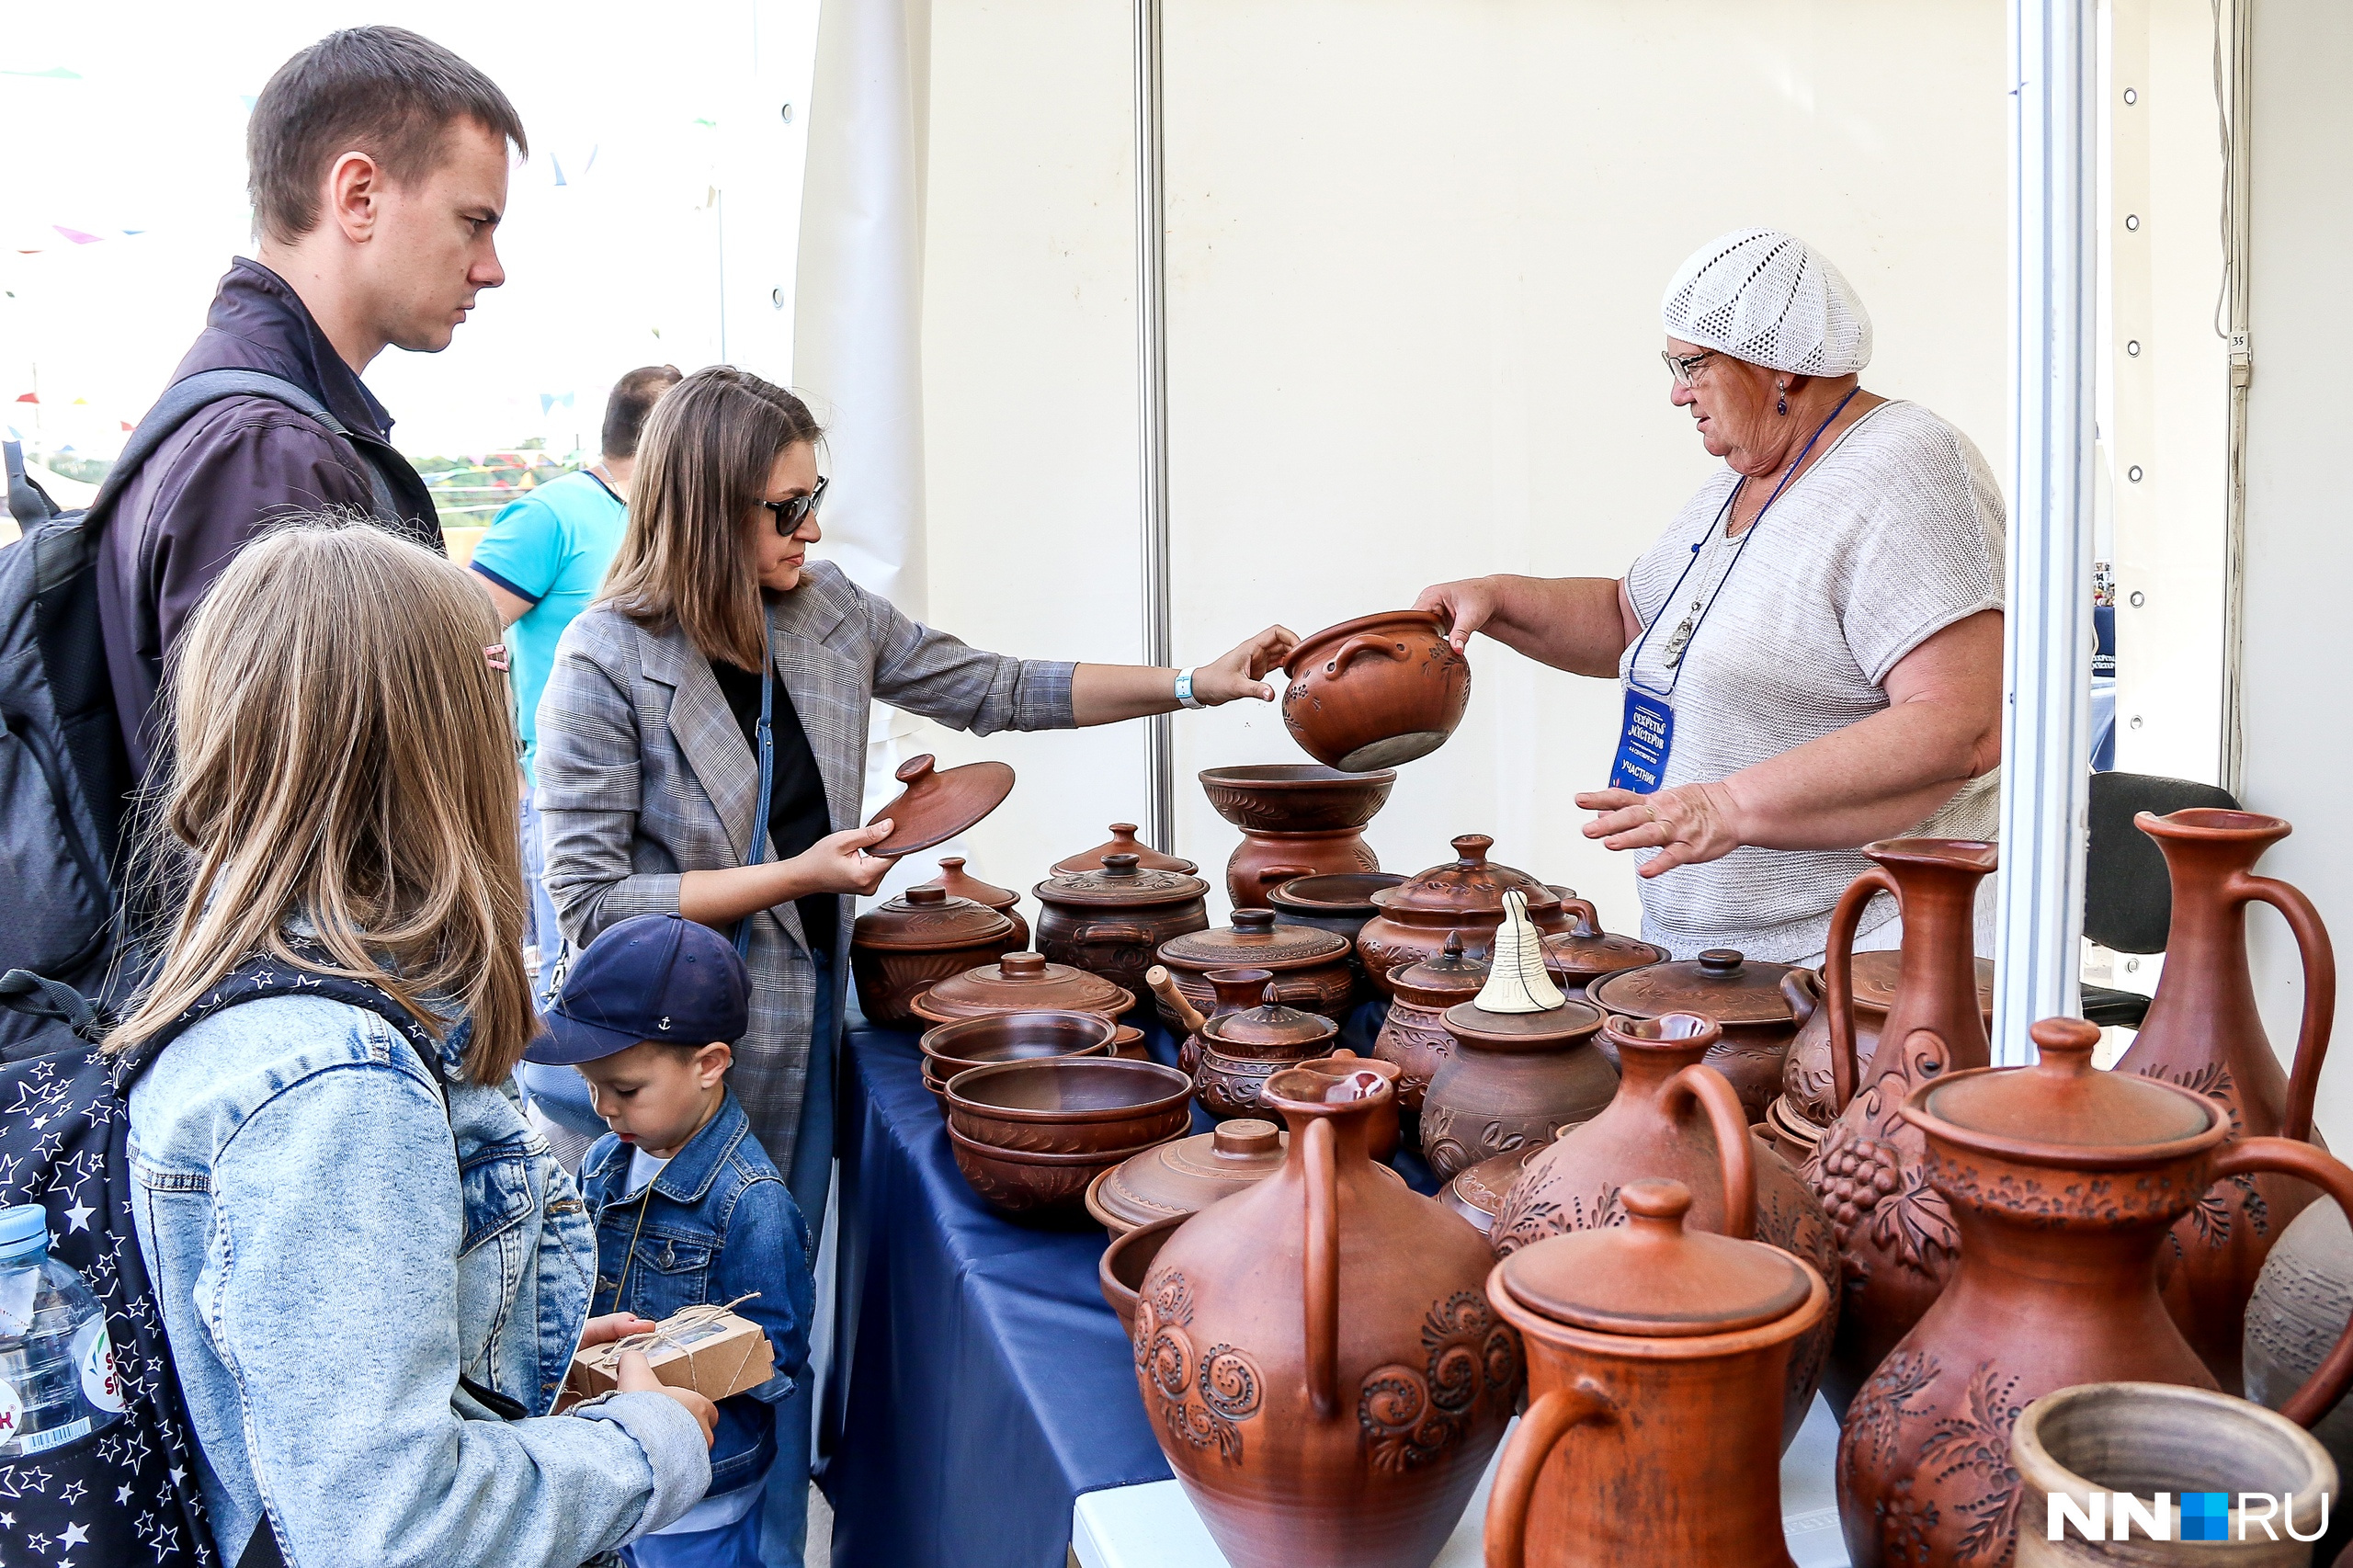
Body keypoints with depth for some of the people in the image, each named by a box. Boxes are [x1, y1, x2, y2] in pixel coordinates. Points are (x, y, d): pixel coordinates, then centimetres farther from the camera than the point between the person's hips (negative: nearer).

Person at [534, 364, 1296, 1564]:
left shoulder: (827, 611, 2)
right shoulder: (607, 663, -16)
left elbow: (994, 691, 9)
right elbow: (588, 898, -16)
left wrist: (1194, 686, 3)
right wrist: (798, 874, -18)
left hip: (802, 1027, 6)